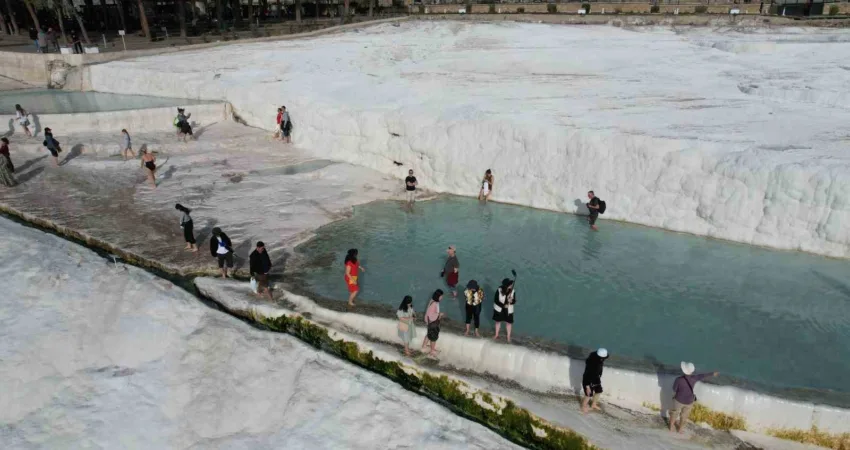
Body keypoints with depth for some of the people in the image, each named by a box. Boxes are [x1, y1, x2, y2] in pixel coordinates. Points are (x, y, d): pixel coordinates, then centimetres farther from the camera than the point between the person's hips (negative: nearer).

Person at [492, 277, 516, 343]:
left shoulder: (512, 291, -15)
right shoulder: (499, 290, -20)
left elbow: (514, 301, -8)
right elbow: (495, 300, -16)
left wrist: (511, 301, -31)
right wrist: (503, 305, -26)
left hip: (508, 310, 0)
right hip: (499, 309, 0)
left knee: (508, 323, 9)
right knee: (498, 321, 16)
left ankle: (508, 337, 25)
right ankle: (497, 335, 35)